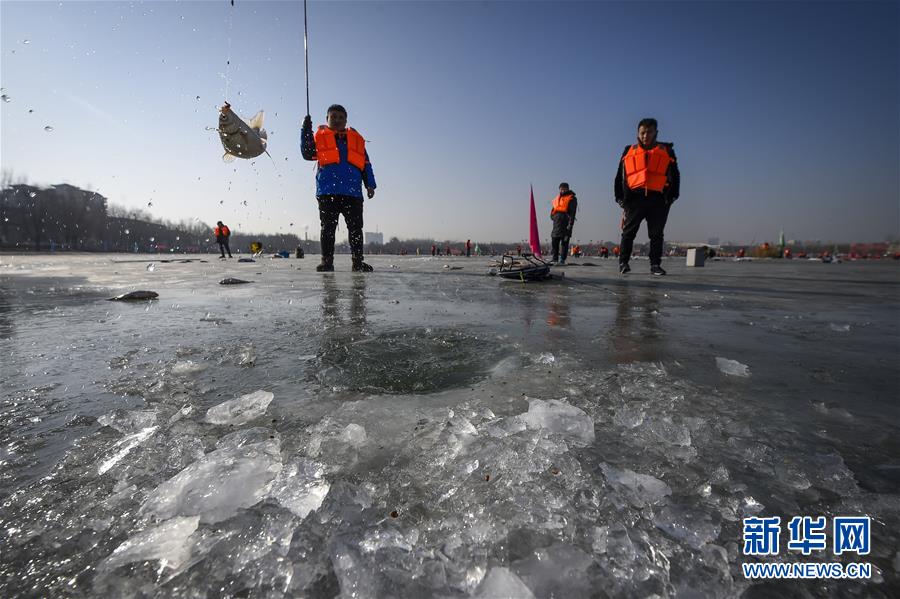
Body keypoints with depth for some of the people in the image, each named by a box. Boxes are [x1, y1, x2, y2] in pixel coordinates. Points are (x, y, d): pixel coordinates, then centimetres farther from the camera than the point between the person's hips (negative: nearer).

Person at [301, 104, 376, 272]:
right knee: (328, 227, -2)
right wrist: (306, 131, -7)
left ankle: (358, 262, 4)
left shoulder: (356, 138, 23)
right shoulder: (320, 136, 18)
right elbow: (308, 154, 3)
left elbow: (366, 164, 18)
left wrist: (370, 185, 7)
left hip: (353, 191, 2)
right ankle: (327, 261, 2)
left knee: (356, 228, -1)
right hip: (327, 191, -1)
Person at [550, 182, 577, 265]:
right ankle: (555, 258, 14)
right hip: (557, 221, 6)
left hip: (565, 220, -6)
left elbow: (572, 212, -8)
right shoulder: (557, 198, 22)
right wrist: (552, 216, 5)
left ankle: (562, 259, -4)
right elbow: (553, 209, 26)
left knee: (564, 242, -5)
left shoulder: (571, 198, 2)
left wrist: (570, 224, -17)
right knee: (554, 240, 6)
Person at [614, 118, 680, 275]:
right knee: (629, 232, -1)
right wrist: (620, 197, 5)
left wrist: (672, 196, 3)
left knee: (656, 234, 2)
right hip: (634, 198, 0)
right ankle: (623, 262, 7)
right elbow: (620, 176, 13)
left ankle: (655, 265, 8)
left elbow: (674, 175, 13)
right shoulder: (629, 151, 15)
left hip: (658, 199, 1)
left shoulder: (666, 150, 15)